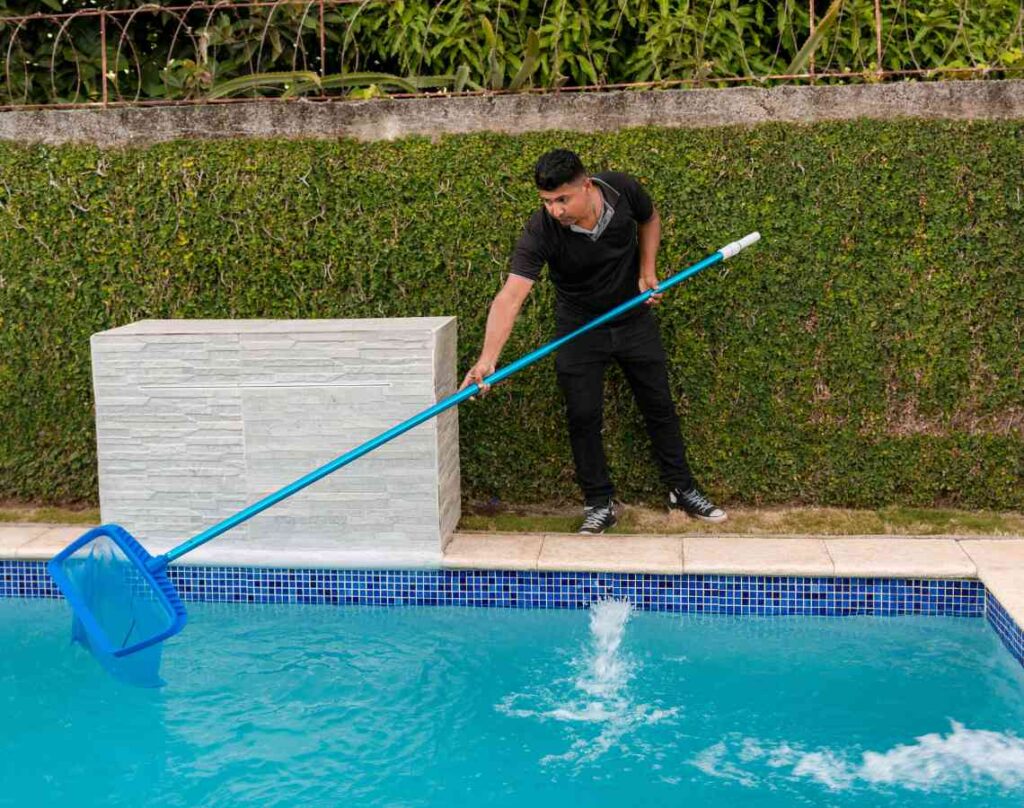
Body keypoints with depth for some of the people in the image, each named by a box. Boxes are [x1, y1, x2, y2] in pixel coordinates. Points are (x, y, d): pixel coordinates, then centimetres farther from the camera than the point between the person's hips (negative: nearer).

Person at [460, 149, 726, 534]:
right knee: (583, 415, -3)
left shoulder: (622, 189, -23)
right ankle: (599, 504, 14)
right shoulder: (541, 231, -31)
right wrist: (487, 358, -54)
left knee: (659, 405, 10)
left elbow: (649, 219, 3)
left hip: (634, 317, 2)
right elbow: (510, 296, -42)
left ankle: (681, 488, 27)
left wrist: (647, 270, -8)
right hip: (580, 326, -2)